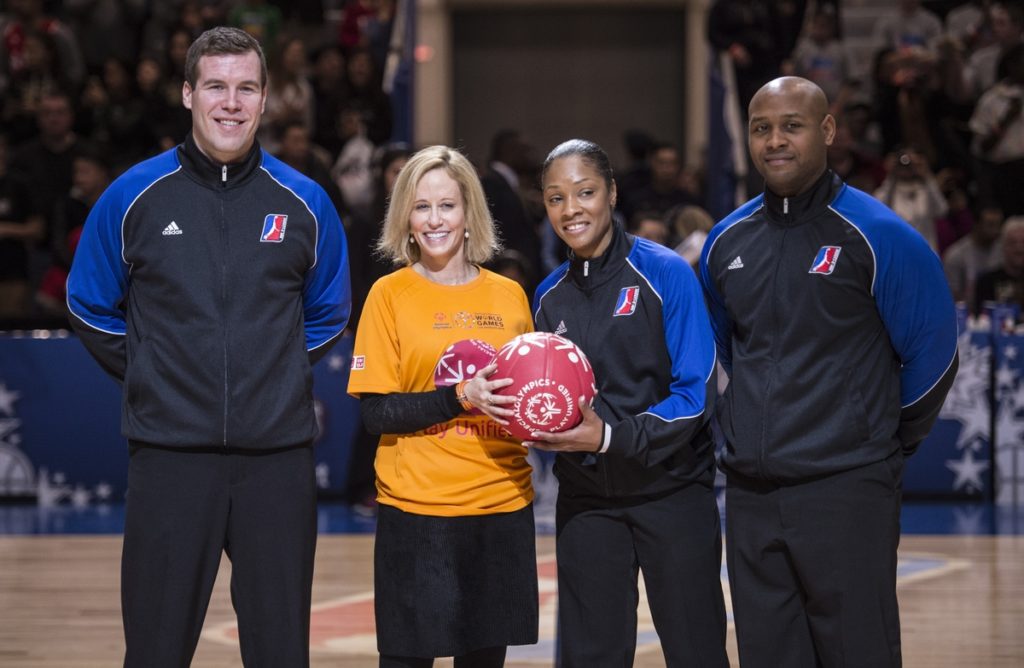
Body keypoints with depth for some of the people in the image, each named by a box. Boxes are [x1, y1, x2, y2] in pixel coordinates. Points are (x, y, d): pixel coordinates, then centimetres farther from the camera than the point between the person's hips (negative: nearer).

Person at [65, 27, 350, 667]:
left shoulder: (304, 201, 4)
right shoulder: (134, 196, 1)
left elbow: (326, 314, 19)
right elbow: (91, 307, 13)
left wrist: (279, 377, 11)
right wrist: (152, 376, 8)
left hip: (277, 457, 1)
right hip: (168, 454, -1)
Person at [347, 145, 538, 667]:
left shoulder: (508, 295, 9)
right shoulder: (390, 294, -1)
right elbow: (375, 412, -7)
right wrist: (459, 399, -19)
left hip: (502, 506, 3)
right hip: (416, 507, -3)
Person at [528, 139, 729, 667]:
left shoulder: (665, 274, -8)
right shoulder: (550, 296, 8)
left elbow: (695, 392, -13)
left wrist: (611, 436, -23)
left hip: (671, 490, -4)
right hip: (586, 499, 4)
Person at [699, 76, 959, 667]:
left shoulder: (878, 236, -8)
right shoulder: (726, 242, 9)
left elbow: (932, 352, -2)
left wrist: (886, 445, 6)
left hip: (846, 490, -5)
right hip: (750, 494, 5)